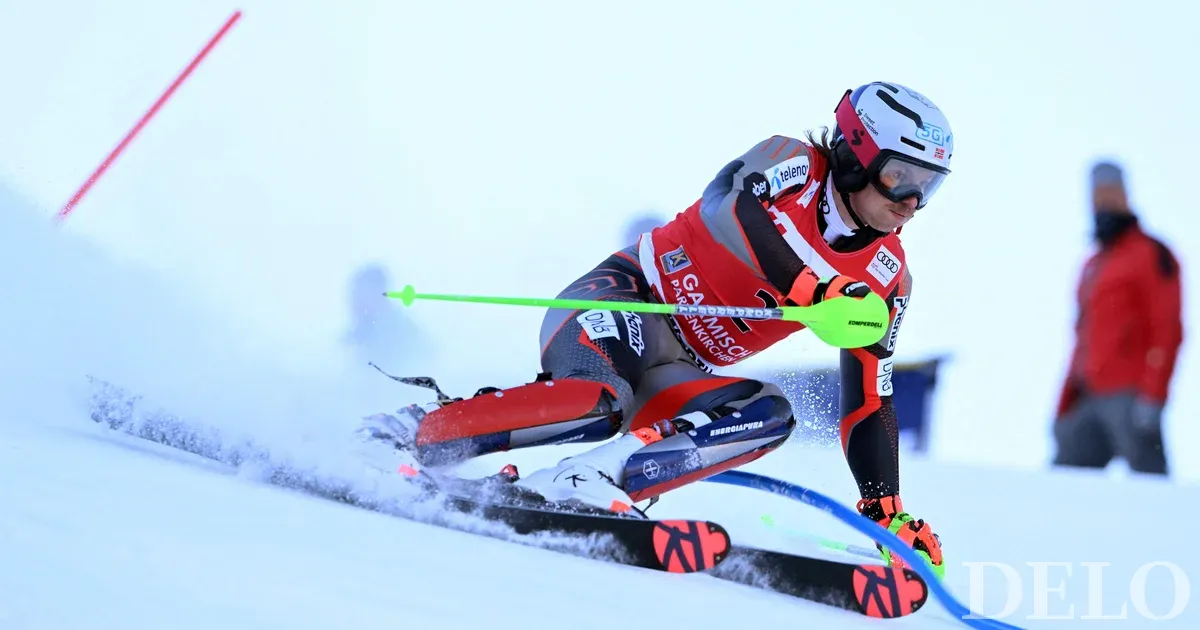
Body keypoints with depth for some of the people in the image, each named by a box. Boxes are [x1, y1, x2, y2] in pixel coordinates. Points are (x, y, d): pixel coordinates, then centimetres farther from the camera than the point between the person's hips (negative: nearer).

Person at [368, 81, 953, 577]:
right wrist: (818, 289, -42)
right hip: (616, 307, -6)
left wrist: (887, 511, -4)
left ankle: (580, 483, -32)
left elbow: (870, 404, 7)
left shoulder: (886, 279, 6)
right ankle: (405, 441, -25)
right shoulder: (791, 165, -8)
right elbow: (739, 208, -31)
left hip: (674, 374, 6)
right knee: (599, 395, -37)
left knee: (769, 415, -22)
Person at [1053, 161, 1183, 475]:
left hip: (1129, 397, -8)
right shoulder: (1093, 265, 24)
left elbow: (1167, 331, -10)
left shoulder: (1150, 255, -1)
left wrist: (1152, 395, -18)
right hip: (1090, 399, 8)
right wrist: (1065, 404, 21)